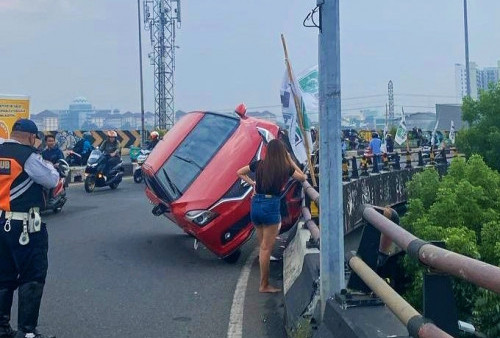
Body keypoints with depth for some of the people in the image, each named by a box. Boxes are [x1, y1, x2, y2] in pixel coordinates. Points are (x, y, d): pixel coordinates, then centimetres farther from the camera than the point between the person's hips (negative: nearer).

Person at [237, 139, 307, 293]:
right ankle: (264, 285, 5)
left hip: (255, 205, 5)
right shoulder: (285, 168, -3)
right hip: (271, 206, -5)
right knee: (266, 248, 0)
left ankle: (264, 282, 20)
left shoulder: (259, 164, 6)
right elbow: (303, 177, 15)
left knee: (262, 246, 14)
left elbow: (240, 173, 20)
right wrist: (290, 160, 15)